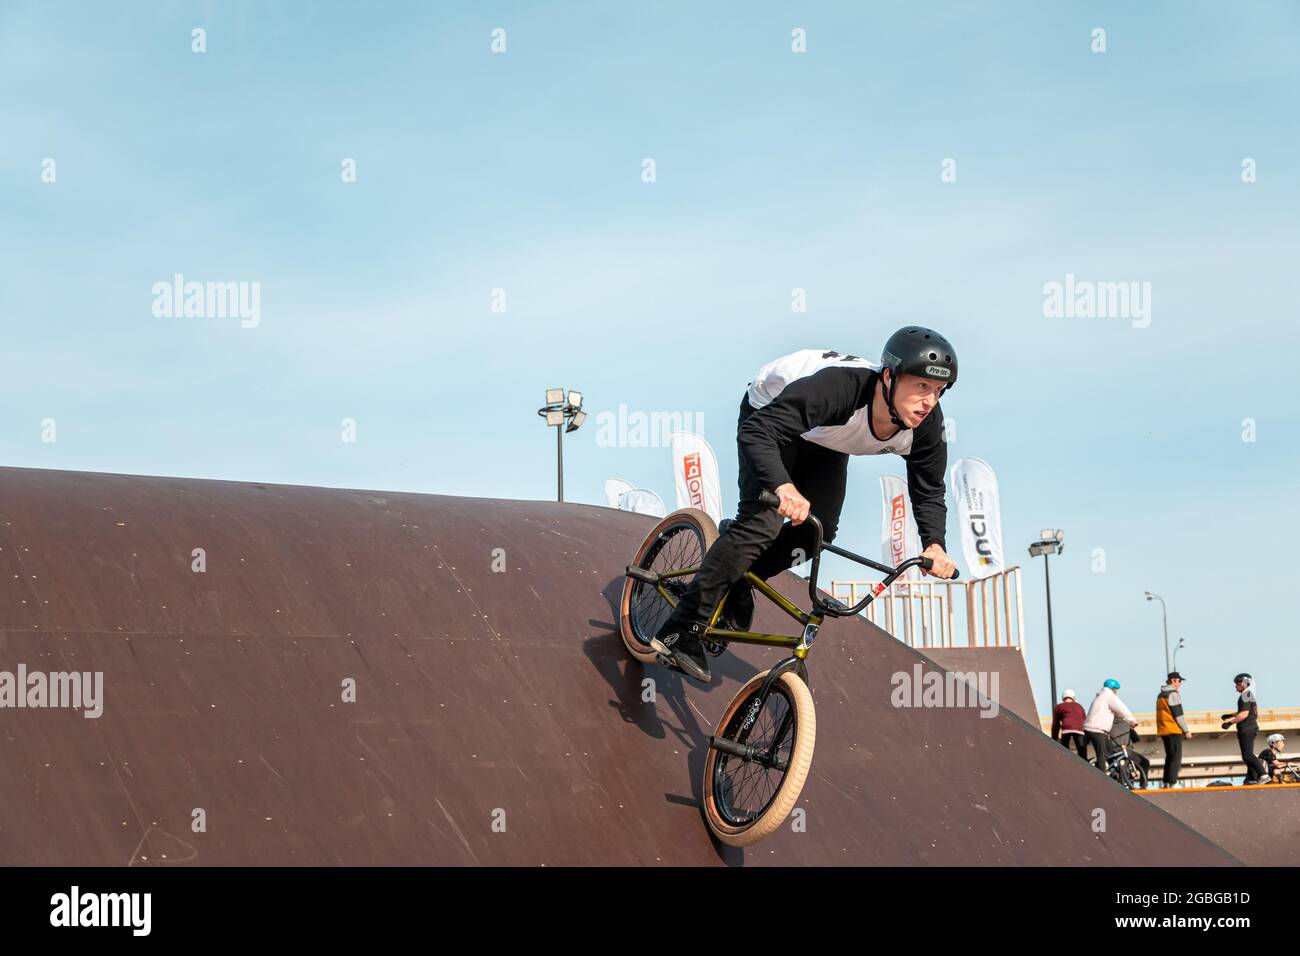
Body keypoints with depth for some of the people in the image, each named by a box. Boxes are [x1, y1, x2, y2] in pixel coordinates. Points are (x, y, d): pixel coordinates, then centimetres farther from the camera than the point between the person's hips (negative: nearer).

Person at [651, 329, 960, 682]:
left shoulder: (927, 424, -26)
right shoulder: (838, 387, -45)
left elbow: (929, 490, -11)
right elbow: (755, 431, -49)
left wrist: (934, 544, -29)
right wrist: (782, 486, -66)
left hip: (823, 441, 6)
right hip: (770, 411, -6)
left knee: (819, 530, -6)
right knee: (761, 521, -20)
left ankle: (736, 584, 18)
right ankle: (682, 631, -16)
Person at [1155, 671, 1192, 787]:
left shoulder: (1161, 695, 18)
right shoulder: (1173, 694, -11)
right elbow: (1178, 714, -14)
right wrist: (1186, 730, -9)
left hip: (1163, 730, 9)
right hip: (1173, 730, -9)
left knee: (1170, 756, 16)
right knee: (1176, 757, -6)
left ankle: (1166, 782, 16)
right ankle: (1172, 783, -10)